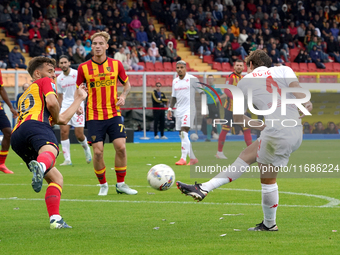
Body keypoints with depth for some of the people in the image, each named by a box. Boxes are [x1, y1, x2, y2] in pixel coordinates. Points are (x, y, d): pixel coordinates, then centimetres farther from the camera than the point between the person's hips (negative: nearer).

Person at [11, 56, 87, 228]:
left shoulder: (24, 96, 44)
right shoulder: (45, 82, 23)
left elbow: (63, 119, 44)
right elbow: (51, 103, -1)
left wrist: (79, 99, 56)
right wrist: (55, 118, 20)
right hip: (35, 125, -7)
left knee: (55, 177, 13)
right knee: (49, 151, -39)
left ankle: (55, 219, -7)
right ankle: (40, 166, -76)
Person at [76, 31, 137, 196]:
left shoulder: (116, 64, 2)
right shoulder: (83, 68, -1)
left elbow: (127, 84, 14)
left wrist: (123, 96, -4)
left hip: (114, 113, 1)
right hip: (94, 115, -1)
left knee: (120, 147, -9)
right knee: (98, 151, -7)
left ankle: (121, 184, 7)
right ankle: (103, 185, 13)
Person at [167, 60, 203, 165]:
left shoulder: (192, 79, -5)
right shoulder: (175, 81, 14)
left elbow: (202, 92, -2)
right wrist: (170, 108, 10)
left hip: (189, 109, -7)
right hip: (179, 110, 7)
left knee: (184, 132, -20)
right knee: (182, 135, 7)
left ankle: (183, 158, -22)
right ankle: (193, 158, 17)